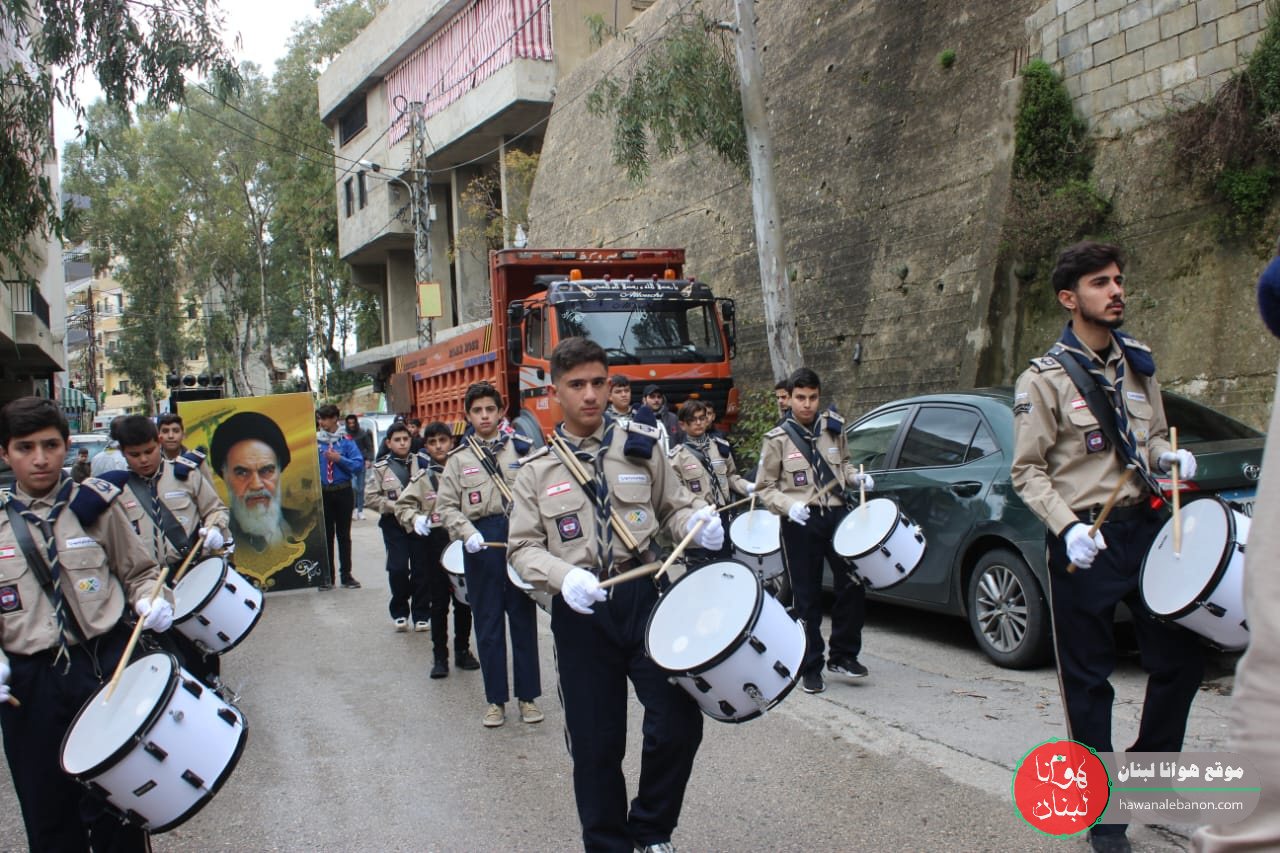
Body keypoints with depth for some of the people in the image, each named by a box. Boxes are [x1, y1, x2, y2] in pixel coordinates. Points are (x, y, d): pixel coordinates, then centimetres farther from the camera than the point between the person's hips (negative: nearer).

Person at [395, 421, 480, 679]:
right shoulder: (422, 477, 3)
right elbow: (403, 504, 0)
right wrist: (415, 518, -20)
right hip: (435, 543, 0)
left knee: (463, 600, 10)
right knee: (439, 602, 6)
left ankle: (463, 650, 25)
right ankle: (439, 655, 15)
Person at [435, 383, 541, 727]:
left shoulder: (522, 448, 4)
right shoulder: (459, 459, 7)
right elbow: (446, 506, 5)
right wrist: (467, 533, -10)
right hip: (481, 543, 1)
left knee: (524, 618, 6)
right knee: (487, 623, 7)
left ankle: (528, 696, 19)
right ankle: (495, 700, 19)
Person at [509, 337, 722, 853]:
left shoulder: (640, 447, 4)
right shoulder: (537, 470, 4)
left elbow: (673, 506, 13)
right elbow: (524, 548, 4)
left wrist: (698, 523, -10)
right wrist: (564, 575, -16)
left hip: (643, 597, 0)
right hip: (580, 612, 0)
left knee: (679, 721, -6)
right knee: (595, 743, 7)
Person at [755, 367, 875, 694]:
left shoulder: (833, 427, 7)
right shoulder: (778, 439, -4)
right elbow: (764, 488, 0)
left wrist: (855, 477, 4)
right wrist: (788, 506, -17)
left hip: (837, 514, 3)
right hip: (801, 524, -3)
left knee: (853, 585, -1)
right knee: (808, 597, 4)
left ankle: (844, 654, 19)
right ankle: (811, 668, 17)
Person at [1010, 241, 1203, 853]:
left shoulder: (1138, 365, 11)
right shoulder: (1044, 379, -7)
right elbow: (1028, 471, -7)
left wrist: (1169, 455, -1)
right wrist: (1068, 527, -21)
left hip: (1144, 526, 6)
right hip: (1084, 541, -5)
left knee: (1180, 657, 9)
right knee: (1089, 678, 3)